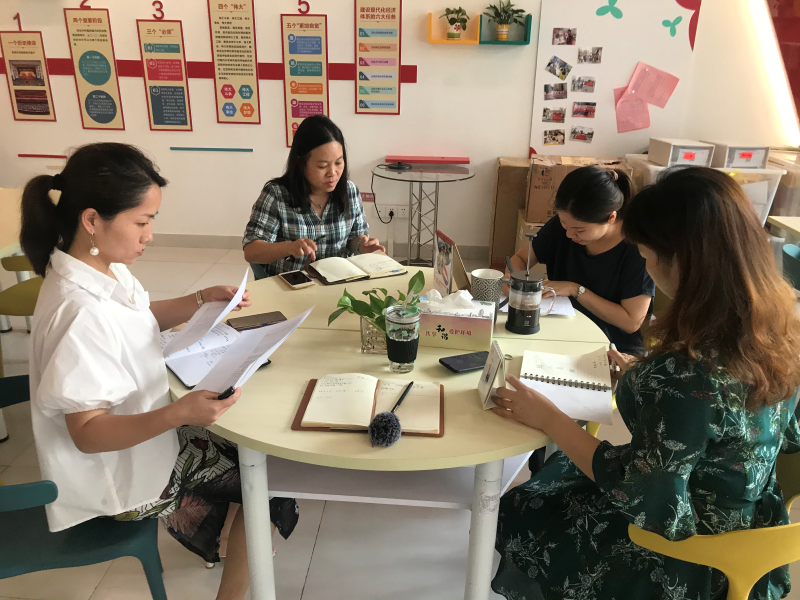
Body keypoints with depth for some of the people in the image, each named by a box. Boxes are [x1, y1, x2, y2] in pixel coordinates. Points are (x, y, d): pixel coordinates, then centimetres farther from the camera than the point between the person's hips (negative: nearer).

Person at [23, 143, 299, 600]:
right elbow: (88, 433, -29)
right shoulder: (81, 311, -34)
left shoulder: (103, 266, -7)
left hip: (143, 427, 8)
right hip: (124, 473, -8)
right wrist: (179, 413, -43)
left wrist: (203, 300, -1)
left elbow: (143, 318, 13)